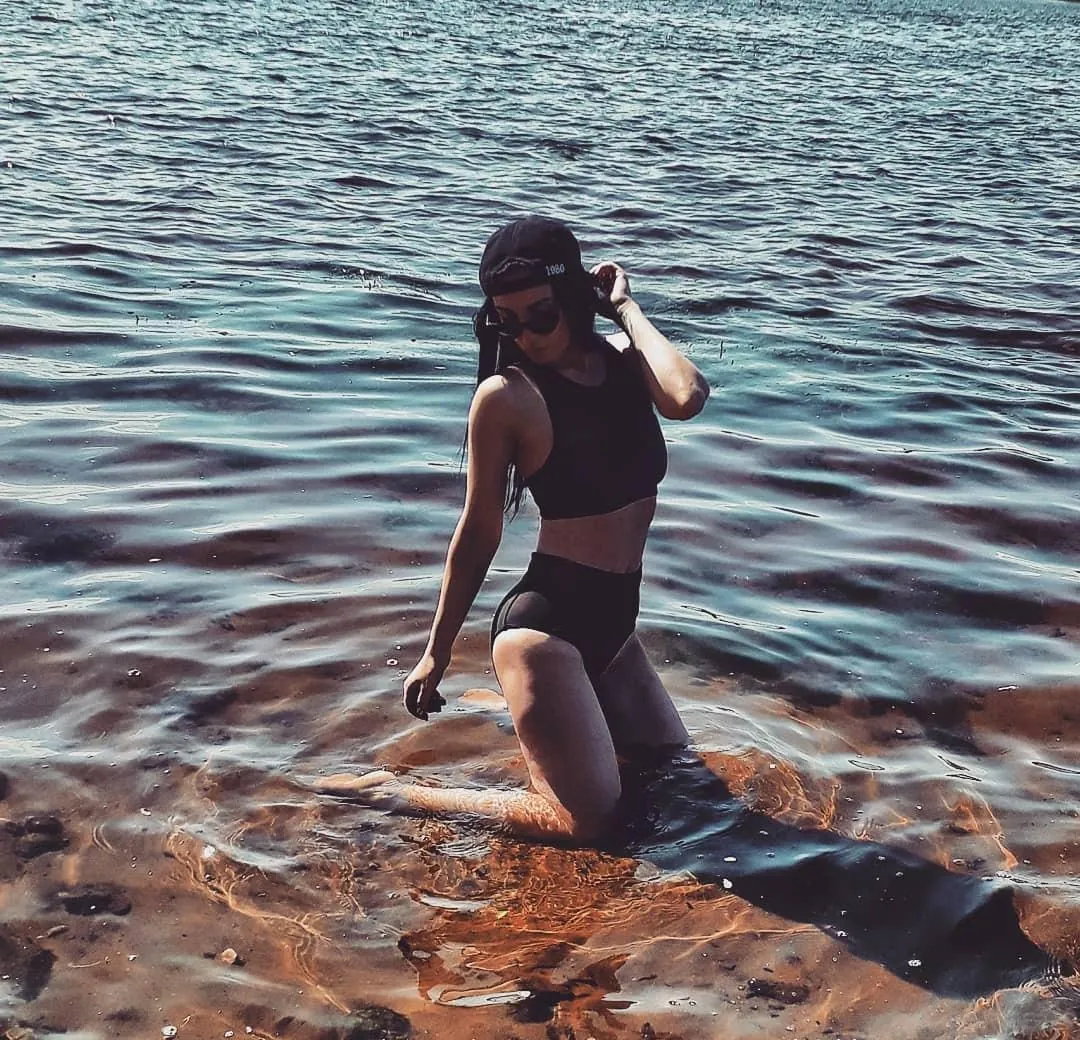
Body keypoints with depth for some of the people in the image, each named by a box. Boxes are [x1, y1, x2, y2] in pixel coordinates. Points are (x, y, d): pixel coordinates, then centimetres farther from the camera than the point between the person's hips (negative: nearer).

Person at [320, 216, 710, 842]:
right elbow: (480, 531, -6)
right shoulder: (507, 396, -14)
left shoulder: (625, 361, 1)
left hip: (614, 619, 7)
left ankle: (528, 705, 34)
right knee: (586, 820, -7)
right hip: (546, 623, -7)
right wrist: (438, 651, 0)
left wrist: (627, 311, -11)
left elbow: (687, 398, -23)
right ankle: (391, 794, 3)